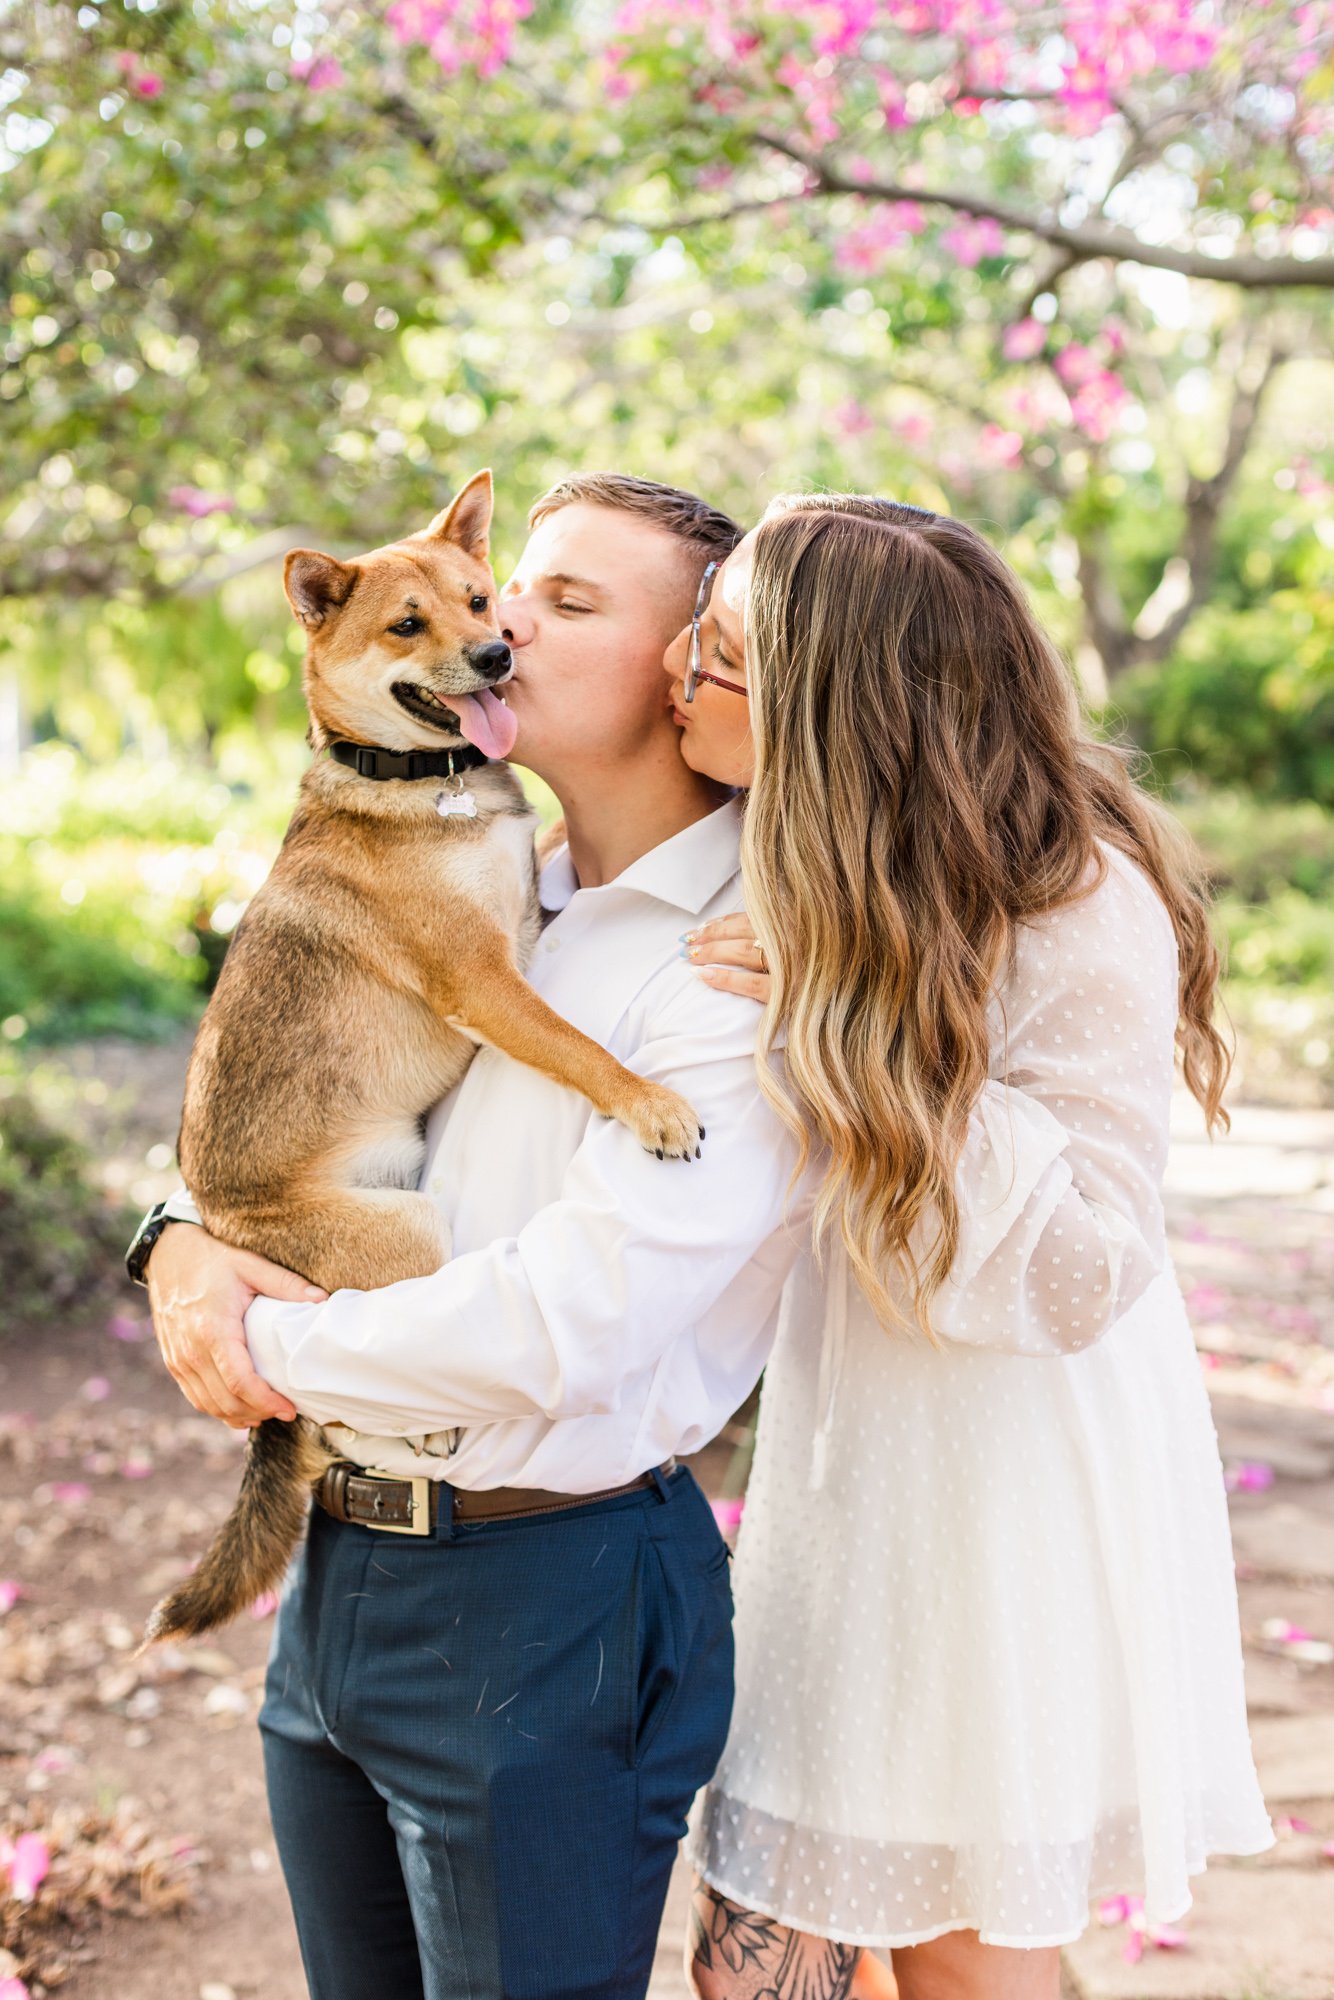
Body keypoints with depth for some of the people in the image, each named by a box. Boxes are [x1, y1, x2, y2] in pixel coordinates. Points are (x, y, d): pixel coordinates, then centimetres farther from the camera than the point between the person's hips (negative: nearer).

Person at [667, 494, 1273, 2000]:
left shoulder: (1083, 912, -23)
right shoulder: (796, 868, -2)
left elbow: (1081, 1268, -21)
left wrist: (840, 1036, -28)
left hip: (1017, 1494, -6)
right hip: (848, 1471, 6)